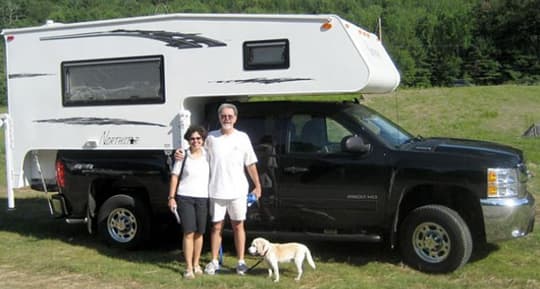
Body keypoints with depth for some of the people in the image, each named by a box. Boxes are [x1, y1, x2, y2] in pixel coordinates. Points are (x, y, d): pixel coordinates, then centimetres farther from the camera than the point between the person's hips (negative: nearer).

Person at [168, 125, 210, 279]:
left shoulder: (207, 155, 4)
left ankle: (196, 264, 23)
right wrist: (171, 197, -3)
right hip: (185, 198, -2)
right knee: (189, 233, -5)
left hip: (203, 198, 2)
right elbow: (175, 177, 1)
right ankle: (188, 268, 2)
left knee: (199, 232, 9)